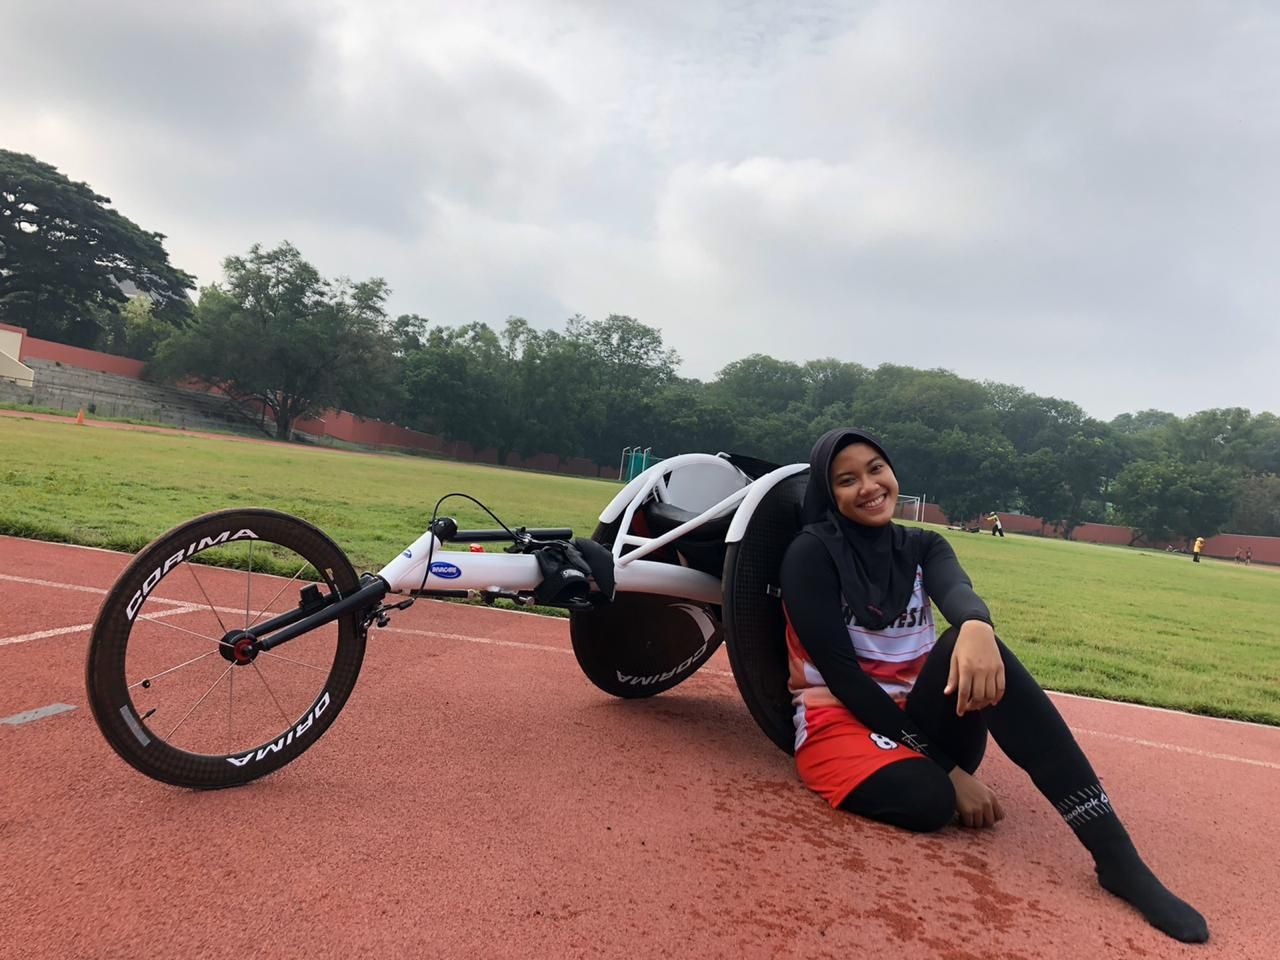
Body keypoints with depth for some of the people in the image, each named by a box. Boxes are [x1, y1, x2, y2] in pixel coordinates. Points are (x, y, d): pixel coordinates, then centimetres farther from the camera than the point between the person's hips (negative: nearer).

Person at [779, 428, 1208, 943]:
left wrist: (976, 626, -45)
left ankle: (1114, 852, -28)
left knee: (972, 646, -30)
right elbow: (842, 673, -14)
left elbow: (956, 592, -18)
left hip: (920, 723, 4)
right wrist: (947, 770, -17)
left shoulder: (922, 547, 7)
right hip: (840, 721, -4)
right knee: (929, 799, -39)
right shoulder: (811, 554, -7)